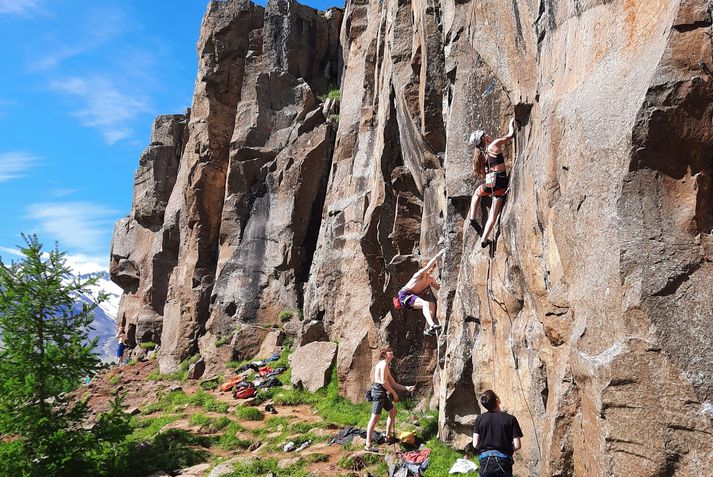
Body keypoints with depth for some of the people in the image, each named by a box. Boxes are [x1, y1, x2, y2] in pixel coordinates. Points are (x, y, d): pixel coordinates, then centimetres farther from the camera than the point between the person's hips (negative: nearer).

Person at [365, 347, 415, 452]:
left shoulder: (386, 366, 23)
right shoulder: (383, 364, -9)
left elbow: (393, 384, 23)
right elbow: (383, 381, -18)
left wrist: (407, 388, 12)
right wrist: (394, 393, -9)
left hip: (382, 393, 11)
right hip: (378, 391, -11)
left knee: (393, 410, 23)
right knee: (375, 417, -14)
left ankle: (388, 435, 31)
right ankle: (368, 445, -17)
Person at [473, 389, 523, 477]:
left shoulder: (479, 419, -1)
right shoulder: (510, 419, -5)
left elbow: (475, 445, -1)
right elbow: (517, 446, -8)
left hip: (485, 462, 1)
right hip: (504, 463, -1)